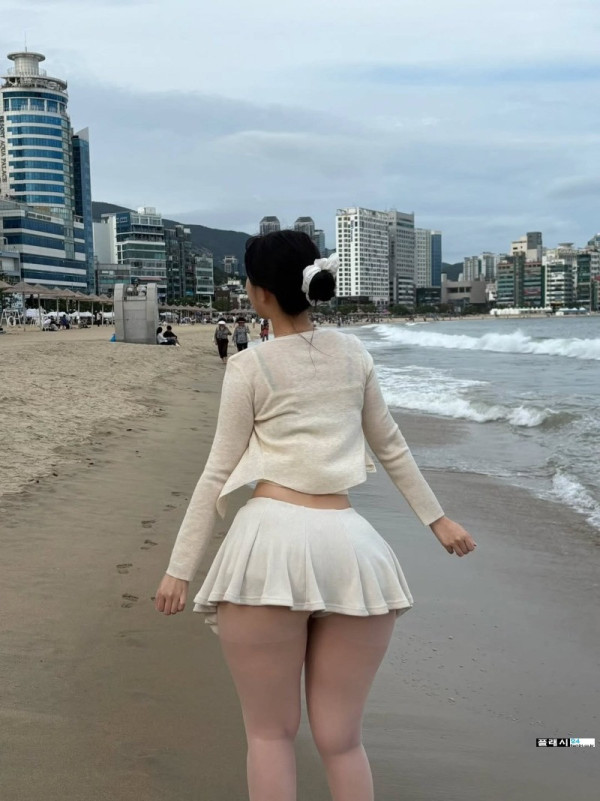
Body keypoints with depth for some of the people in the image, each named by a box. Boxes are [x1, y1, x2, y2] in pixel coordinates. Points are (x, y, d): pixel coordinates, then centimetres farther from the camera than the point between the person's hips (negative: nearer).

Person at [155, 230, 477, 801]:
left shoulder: (249, 367, 1)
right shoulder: (353, 352, 13)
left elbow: (218, 473, 1)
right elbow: (391, 446, 20)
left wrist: (179, 568, 6)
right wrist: (437, 518, 30)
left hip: (271, 542, -4)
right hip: (350, 549, 4)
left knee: (270, 733, 11)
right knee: (341, 739, 14)